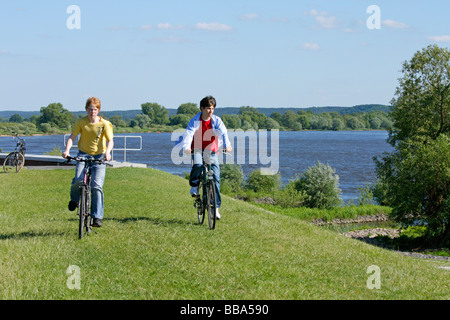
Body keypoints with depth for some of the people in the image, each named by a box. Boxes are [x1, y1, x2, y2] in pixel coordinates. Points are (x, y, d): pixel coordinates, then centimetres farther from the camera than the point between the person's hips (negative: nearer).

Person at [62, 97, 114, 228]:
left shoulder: (104, 124, -7)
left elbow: (110, 141, -14)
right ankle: (75, 198, 12)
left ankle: (97, 217, -9)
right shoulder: (81, 122, -4)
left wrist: (107, 152, -34)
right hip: (83, 154, 1)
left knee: (96, 186, -13)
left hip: (99, 156, -1)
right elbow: (72, 137, -11)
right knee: (78, 180, -22)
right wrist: (67, 150, -29)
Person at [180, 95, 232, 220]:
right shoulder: (195, 121, -8)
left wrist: (227, 144, -40)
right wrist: (186, 147, -42)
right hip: (197, 150, -2)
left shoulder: (216, 121, -4)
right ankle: (194, 185, -6)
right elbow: (188, 133, -23)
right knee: (198, 164, -36)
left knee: (216, 178, -8)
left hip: (211, 151, 2)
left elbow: (223, 132, -19)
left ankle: (216, 207, 0)